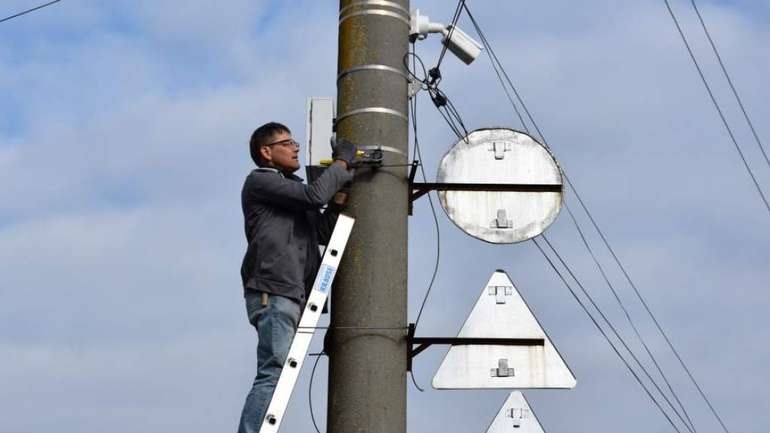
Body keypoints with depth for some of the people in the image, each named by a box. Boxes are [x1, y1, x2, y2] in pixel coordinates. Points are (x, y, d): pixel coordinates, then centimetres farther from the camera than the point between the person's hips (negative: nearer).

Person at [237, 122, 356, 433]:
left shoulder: (294, 191, 29)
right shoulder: (260, 180, 2)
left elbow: (323, 233, 19)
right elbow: (315, 195, -10)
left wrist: (342, 187, 11)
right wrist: (341, 162, 4)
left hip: (293, 295, 9)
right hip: (273, 293, -9)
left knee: (277, 376, 4)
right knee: (273, 375, -18)